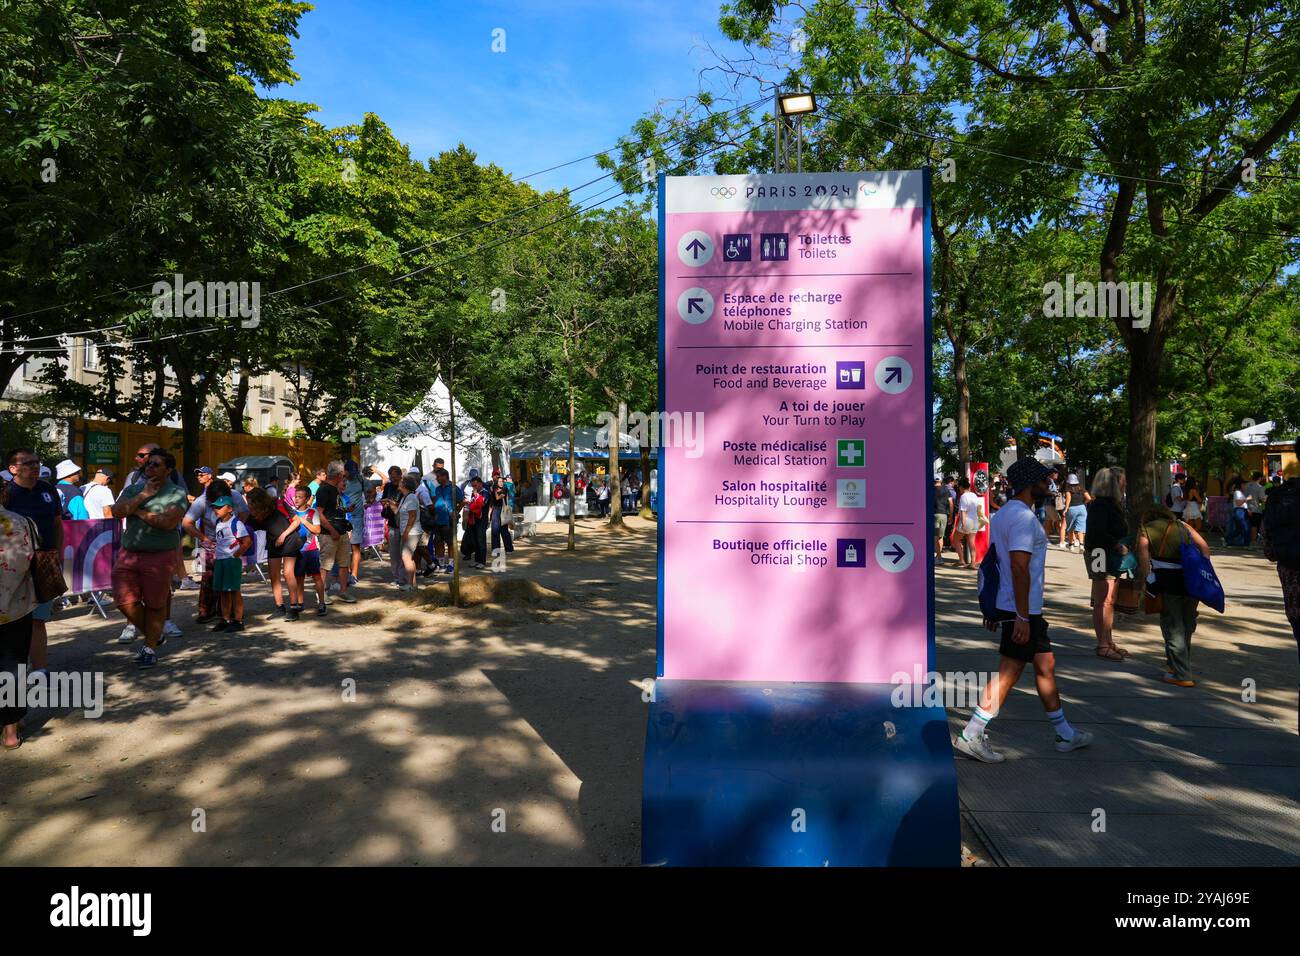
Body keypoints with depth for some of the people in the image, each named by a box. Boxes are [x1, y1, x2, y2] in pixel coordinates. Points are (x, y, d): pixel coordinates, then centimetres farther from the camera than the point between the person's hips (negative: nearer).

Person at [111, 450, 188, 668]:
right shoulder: (133, 489, 12)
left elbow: (168, 522, -18)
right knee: (125, 601, 0)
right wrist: (143, 496, -10)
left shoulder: (176, 493, -4)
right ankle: (155, 635, 25)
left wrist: (139, 511, -8)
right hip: (128, 554, 5)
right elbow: (117, 511, -5)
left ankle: (150, 648, 22)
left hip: (160, 556, -5)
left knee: (155, 605, 4)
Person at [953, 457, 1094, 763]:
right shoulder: (1024, 518, -18)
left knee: (1045, 665, 15)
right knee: (1009, 672, -2)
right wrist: (1022, 617, -24)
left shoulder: (1003, 514, 13)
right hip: (1021, 611, -11)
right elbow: (1019, 568, -25)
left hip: (1007, 605, 11)